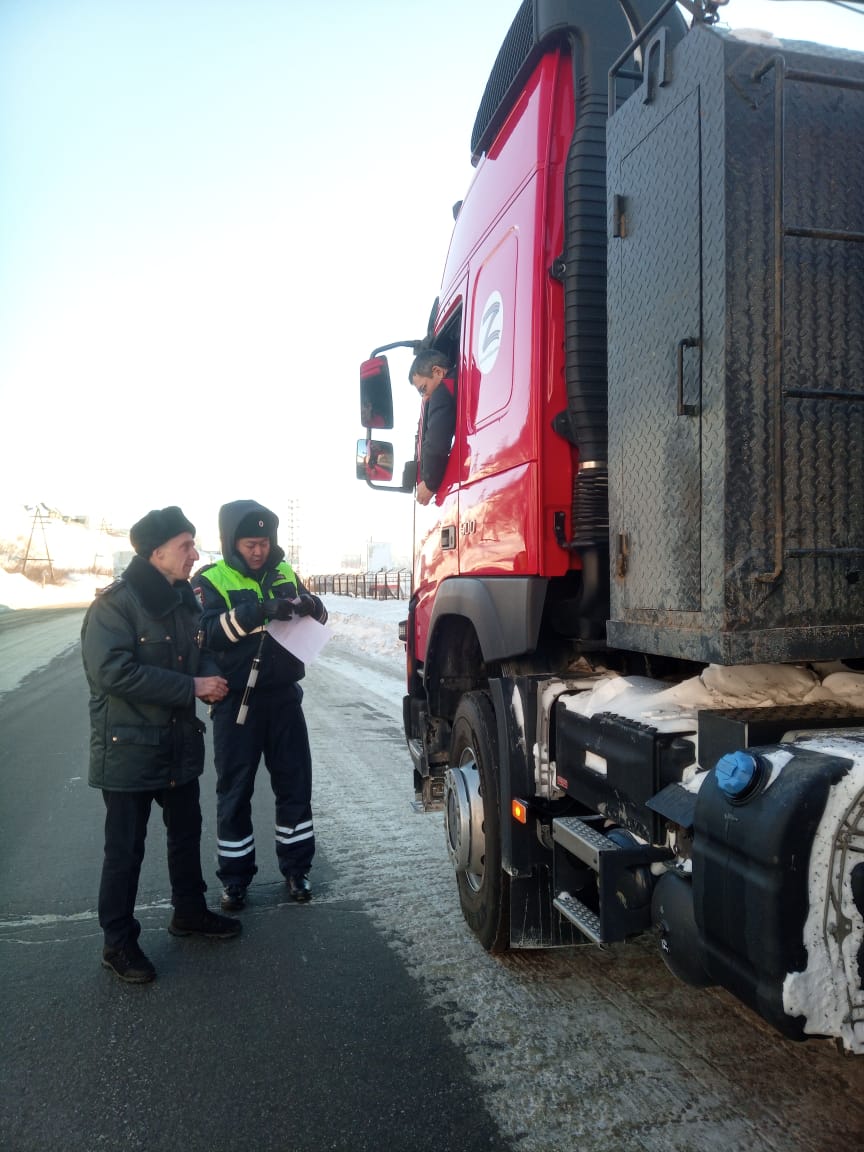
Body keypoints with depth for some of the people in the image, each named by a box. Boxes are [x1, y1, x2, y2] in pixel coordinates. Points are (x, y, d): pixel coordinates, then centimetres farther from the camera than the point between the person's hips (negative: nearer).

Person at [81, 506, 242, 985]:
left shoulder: (183, 599, 6)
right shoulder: (114, 604, -17)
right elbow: (113, 671, -28)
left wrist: (210, 681, 0)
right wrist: (191, 687, -26)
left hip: (179, 745, 8)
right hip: (128, 748, -7)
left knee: (187, 832, 19)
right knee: (125, 850, 4)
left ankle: (189, 912, 38)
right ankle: (118, 942, 21)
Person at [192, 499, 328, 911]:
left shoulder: (284, 573, 7)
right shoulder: (211, 580, -7)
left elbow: (319, 615, 9)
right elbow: (208, 632, -21)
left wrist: (309, 605, -15)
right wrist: (258, 610, -35)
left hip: (284, 696, 4)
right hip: (237, 702, -3)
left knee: (295, 784, 10)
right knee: (234, 791, 8)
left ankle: (296, 868, 25)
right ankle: (235, 877, 23)